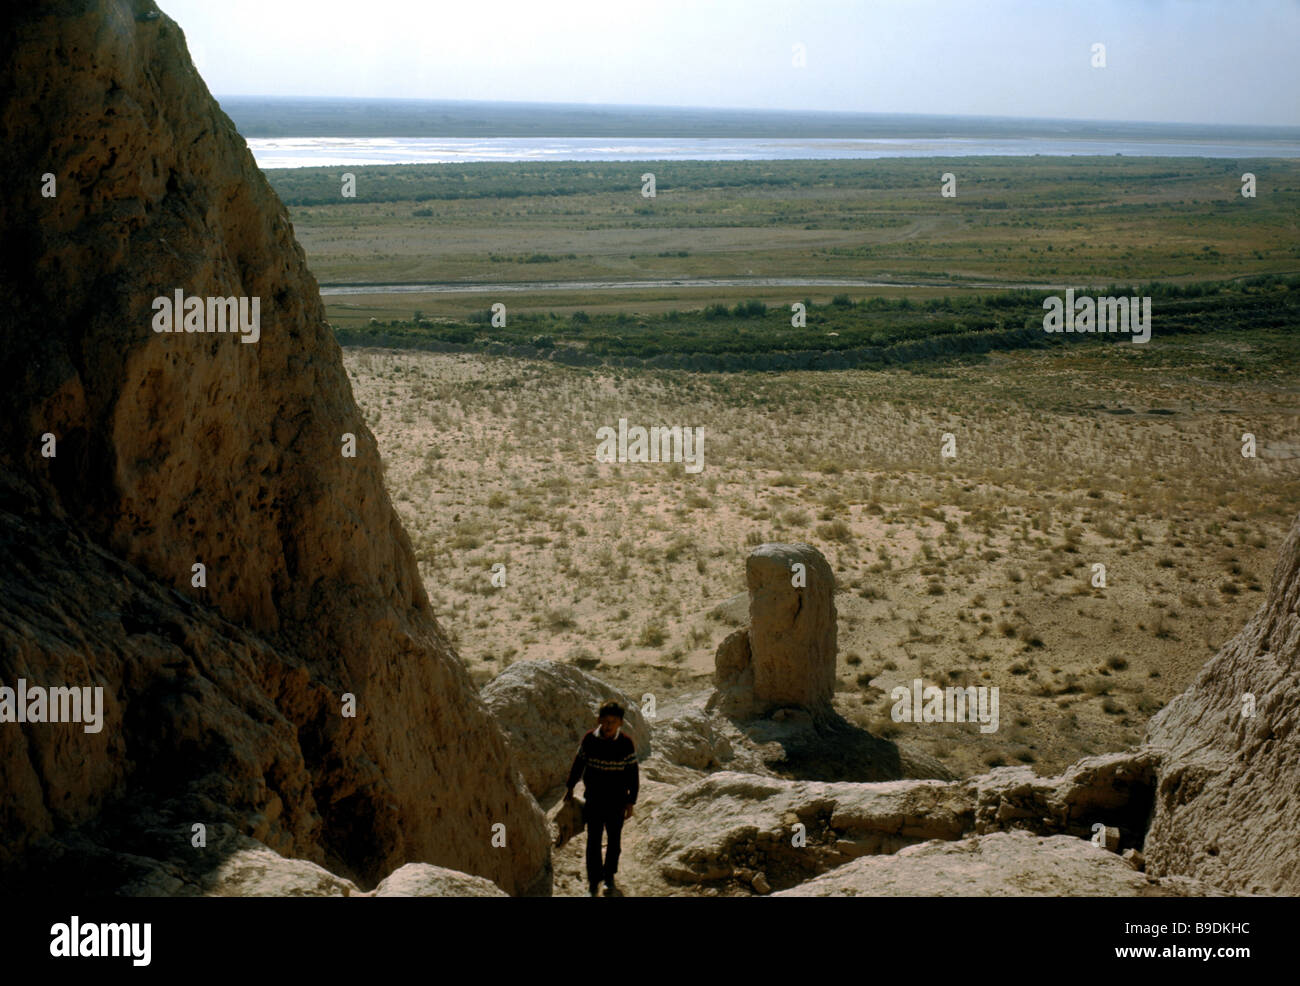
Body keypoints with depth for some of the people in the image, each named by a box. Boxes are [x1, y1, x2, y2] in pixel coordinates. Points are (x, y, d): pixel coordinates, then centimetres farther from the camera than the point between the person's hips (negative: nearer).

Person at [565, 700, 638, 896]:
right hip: (594, 798, 1)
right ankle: (593, 879, 15)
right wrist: (570, 787, 13)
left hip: (616, 801, 0)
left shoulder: (626, 744, -13)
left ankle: (609, 877, 31)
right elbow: (578, 763, 7)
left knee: (614, 839, 13)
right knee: (593, 839, 4)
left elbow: (633, 774, -5)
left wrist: (630, 802, -5)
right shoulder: (589, 740, -9)